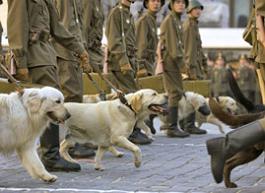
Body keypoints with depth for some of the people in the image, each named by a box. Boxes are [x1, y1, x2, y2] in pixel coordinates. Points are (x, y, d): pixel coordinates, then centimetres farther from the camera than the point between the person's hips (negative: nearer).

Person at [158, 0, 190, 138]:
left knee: (175, 93, 10)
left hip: (174, 61, 10)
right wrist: (181, 64, -19)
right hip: (170, 61, -10)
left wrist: (181, 62, 16)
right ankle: (172, 127, -12)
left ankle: (172, 126, 14)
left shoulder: (177, 21, 20)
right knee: (176, 93, -12)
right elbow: (171, 44, -17)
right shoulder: (169, 20, -10)